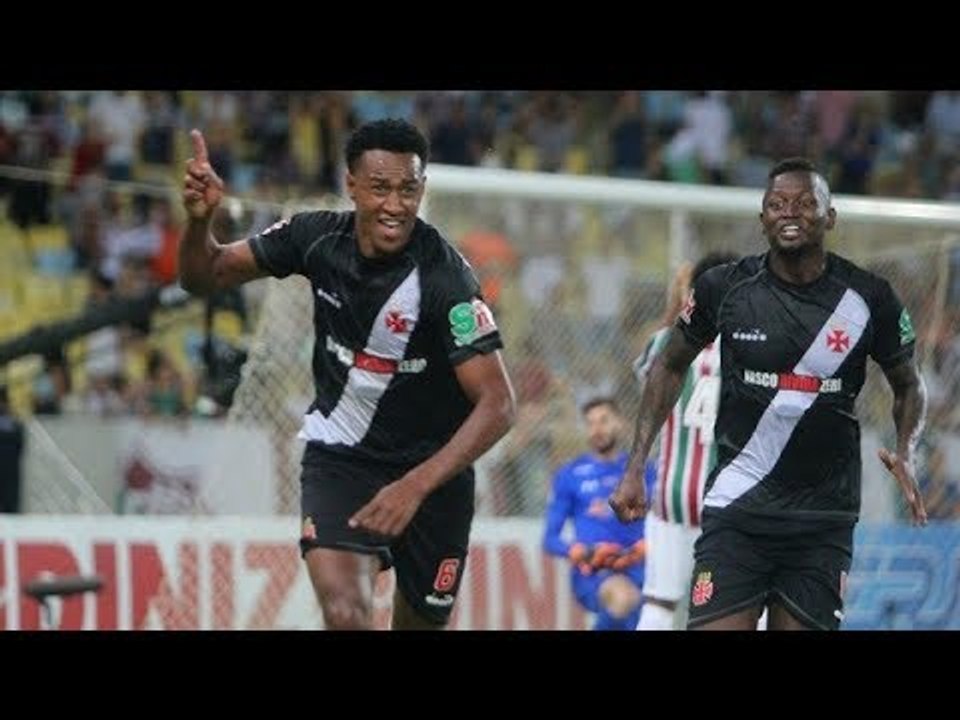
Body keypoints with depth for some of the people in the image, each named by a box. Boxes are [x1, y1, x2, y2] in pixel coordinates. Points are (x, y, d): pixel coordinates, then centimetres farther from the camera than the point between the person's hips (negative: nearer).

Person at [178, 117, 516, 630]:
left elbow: (497, 405, -26)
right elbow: (205, 276, 1)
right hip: (339, 455, 1)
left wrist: (416, 486, -36)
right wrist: (199, 220, -21)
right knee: (346, 612, -23)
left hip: (432, 469, -1)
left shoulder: (445, 279, -24)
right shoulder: (317, 238, -11)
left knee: (421, 623, 11)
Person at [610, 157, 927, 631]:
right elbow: (670, 367, 14)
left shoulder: (869, 298, -1)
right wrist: (635, 467, 7)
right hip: (736, 508, -1)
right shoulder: (724, 288, -2)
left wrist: (905, 455, -5)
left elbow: (908, 387, 15)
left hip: (824, 520, 1)